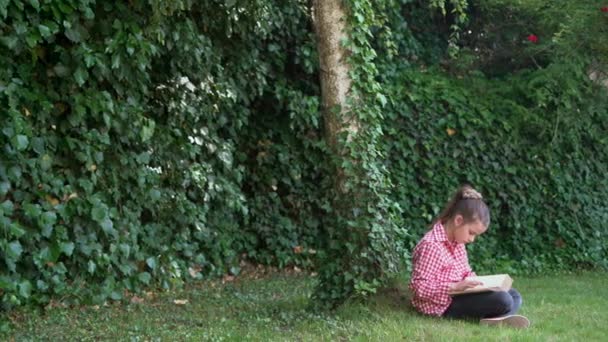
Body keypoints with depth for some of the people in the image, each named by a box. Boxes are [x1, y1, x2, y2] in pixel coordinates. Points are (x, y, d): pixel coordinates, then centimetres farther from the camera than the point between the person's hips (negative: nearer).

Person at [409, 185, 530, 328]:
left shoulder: (457, 242, 9)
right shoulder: (431, 245, -22)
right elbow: (419, 287, -24)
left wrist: (476, 282, -3)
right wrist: (455, 286, -29)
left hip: (458, 296, 10)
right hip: (444, 304, -10)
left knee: (513, 295, 5)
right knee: (502, 301, -24)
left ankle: (496, 318, -18)